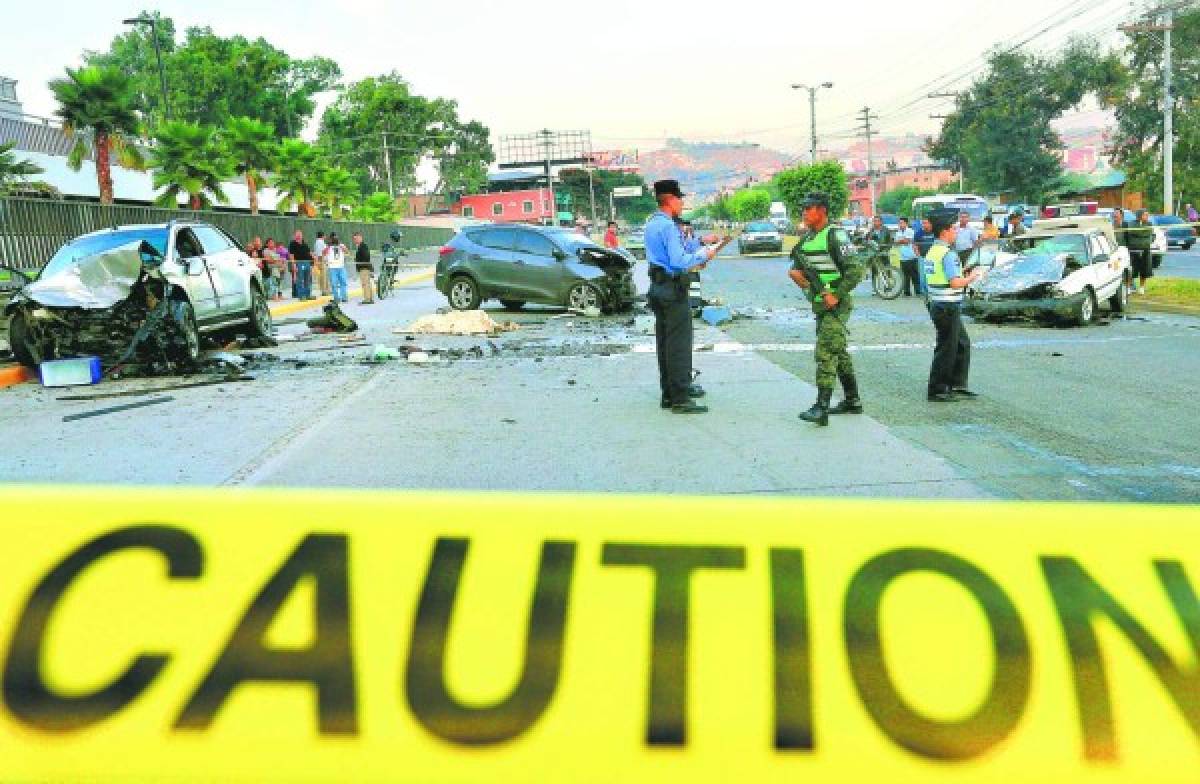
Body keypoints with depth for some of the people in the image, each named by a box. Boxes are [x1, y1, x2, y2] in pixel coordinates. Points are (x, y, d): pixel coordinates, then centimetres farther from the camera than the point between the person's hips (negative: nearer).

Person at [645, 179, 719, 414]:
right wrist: (702, 255, -10)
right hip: (674, 289, -10)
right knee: (679, 343, -7)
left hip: (658, 286, 10)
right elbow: (678, 261, -23)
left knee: (664, 341, 14)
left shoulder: (652, 224, 14)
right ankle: (680, 398, -7)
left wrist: (698, 246, 19)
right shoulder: (668, 226, -16)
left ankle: (670, 392, 22)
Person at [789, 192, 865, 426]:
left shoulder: (834, 236, -14)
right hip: (820, 305, 9)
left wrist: (836, 295, -21)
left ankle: (821, 407, -19)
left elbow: (857, 269, -19)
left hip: (836, 305, -9)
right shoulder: (805, 239, 12)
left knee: (825, 353, -15)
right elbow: (798, 266, 23)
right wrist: (795, 273, -1)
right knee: (839, 352, 15)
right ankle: (852, 400, 26)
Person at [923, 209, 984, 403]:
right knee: (946, 348, -2)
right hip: (948, 307, -10)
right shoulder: (948, 253, -17)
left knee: (962, 343, 18)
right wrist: (972, 277, -7)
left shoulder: (932, 251, 13)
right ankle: (936, 391, 4)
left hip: (936, 304, 10)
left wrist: (965, 276, 20)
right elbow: (955, 283, -23)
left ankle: (957, 386, 23)